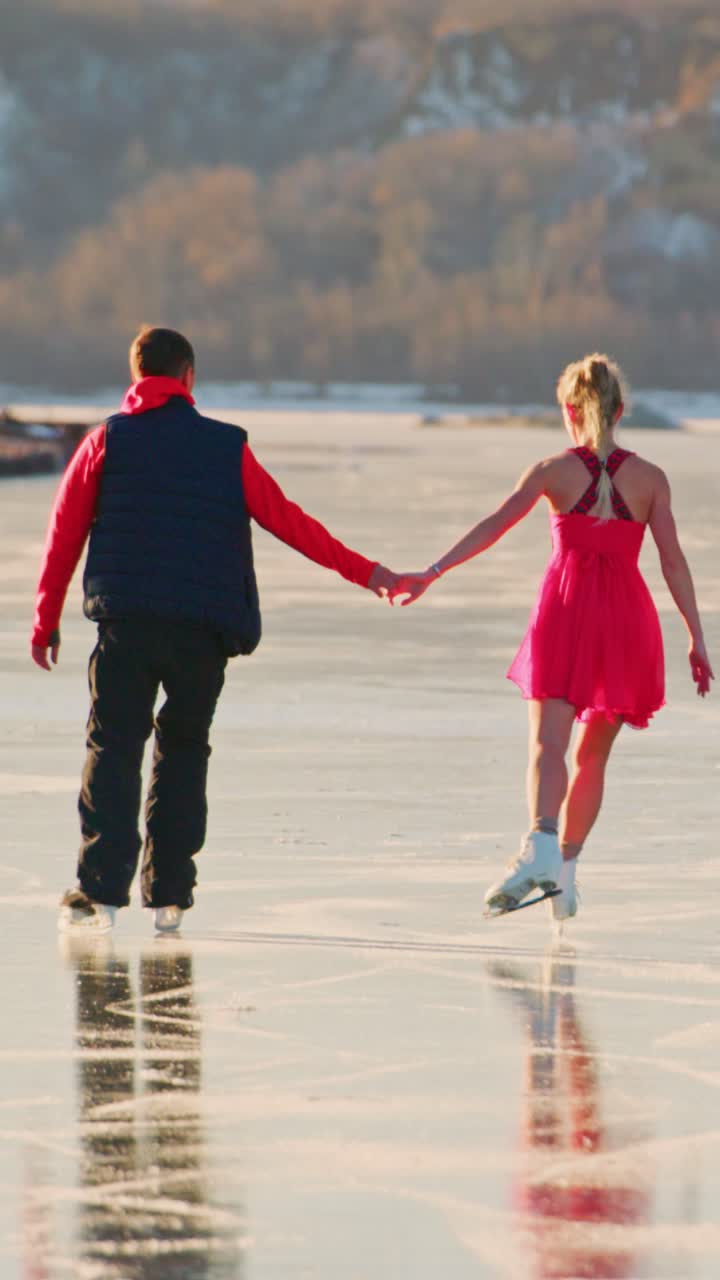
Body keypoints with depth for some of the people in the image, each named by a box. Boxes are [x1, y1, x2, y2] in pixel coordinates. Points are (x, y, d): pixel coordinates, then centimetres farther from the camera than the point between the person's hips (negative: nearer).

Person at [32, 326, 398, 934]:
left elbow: (64, 535, 7)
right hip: (202, 630, 1)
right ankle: (169, 893, 11)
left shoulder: (106, 441, 6)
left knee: (113, 749, 1)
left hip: (126, 622, -1)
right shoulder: (227, 448, 7)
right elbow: (287, 520, 9)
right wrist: (360, 569, 18)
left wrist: (47, 621, 15)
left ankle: (101, 890, -11)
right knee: (184, 750, 14)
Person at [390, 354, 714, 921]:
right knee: (592, 755, 14)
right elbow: (673, 560, 2)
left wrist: (431, 574, -8)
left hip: (566, 606, -2)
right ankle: (566, 866, 11)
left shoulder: (554, 471, 3)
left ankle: (541, 847, -34)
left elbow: (494, 526, -6)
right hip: (627, 617, 2)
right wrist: (696, 638, 5)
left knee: (548, 744, -11)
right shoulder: (650, 478, 5)